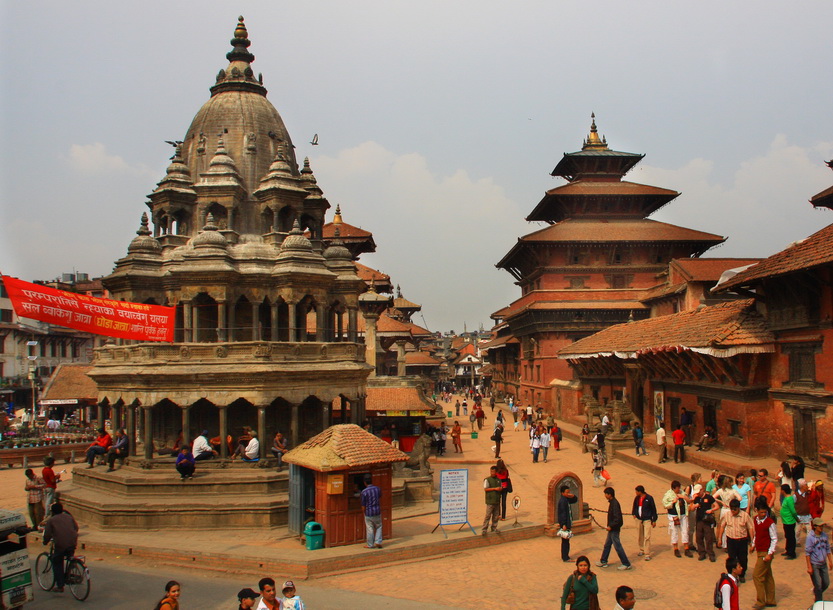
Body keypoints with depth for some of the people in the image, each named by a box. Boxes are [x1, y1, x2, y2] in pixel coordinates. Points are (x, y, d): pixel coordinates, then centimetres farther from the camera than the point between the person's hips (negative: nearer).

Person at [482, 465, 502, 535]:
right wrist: (495, 488, -19)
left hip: (497, 500, 5)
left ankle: (494, 528, 23)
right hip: (490, 501, -5)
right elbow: (485, 489, -13)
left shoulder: (498, 480, 11)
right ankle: (484, 529, -2)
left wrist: (501, 488, -3)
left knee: (496, 515, 11)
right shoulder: (487, 480, -5)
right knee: (488, 515, -6)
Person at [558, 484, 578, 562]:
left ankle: (564, 556, 24)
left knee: (566, 541, 16)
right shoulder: (562, 501, -18)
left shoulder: (566, 499, 10)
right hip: (565, 523, -10)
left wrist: (573, 496, -2)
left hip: (567, 523, 10)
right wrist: (564, 525, -24)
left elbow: (575, 500, 22)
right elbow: (563, 513, -22)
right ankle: (565, 558, 2)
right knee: (565, 541, -4)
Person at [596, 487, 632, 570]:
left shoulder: (614, 504, -22)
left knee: (617, 546, -3)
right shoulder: (611, 502, 9)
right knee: (607, 545, 17)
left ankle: (627, 564, 5)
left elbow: (617, 518, -26)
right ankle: (603, 562, 28)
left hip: (614, 529, -10)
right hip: (612, 529, 10)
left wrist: (610, 526, -21)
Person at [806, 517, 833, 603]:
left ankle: (816, 591, 39)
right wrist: (809, 567, -15)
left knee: (826, 583, 11)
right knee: (818, 585, 0)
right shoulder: (810, 537, -17)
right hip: (814, 564, -5)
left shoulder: (824, 535, -1)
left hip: (823, 564, 6)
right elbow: (807, 552, -14)